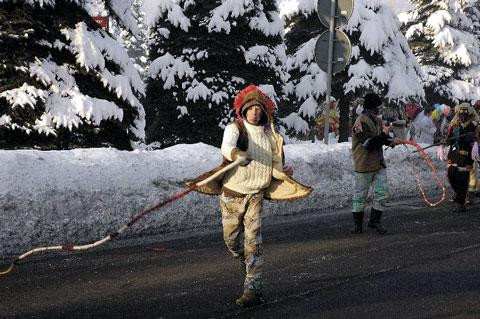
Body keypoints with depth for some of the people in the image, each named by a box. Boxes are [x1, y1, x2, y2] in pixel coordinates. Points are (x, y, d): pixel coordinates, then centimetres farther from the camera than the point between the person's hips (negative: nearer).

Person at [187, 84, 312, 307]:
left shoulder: (269, 135, 5)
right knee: (231, 239, 10)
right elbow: (226, 146, -29)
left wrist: (283, 173, -11)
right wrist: (238, 155, -51)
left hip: (255, 194, 1)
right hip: (231, 193, -1)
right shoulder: (234, 128, -7)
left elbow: (273, 165, 11)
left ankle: (253, 289, -8)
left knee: (253, 241, -9)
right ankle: (247, 264, 41)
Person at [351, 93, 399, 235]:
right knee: (360, 194, 4)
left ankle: (374, 220, 14)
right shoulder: (361, 122, -17)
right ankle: (357, 224, 13)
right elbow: (369, 143, -26)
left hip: (378, 164, 8)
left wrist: (391, 141, -4)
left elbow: (382, 139, 18)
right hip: (364, 164, -8)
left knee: (382, 191, 4)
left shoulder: (377, 120, 11)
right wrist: (384, 133, -23)